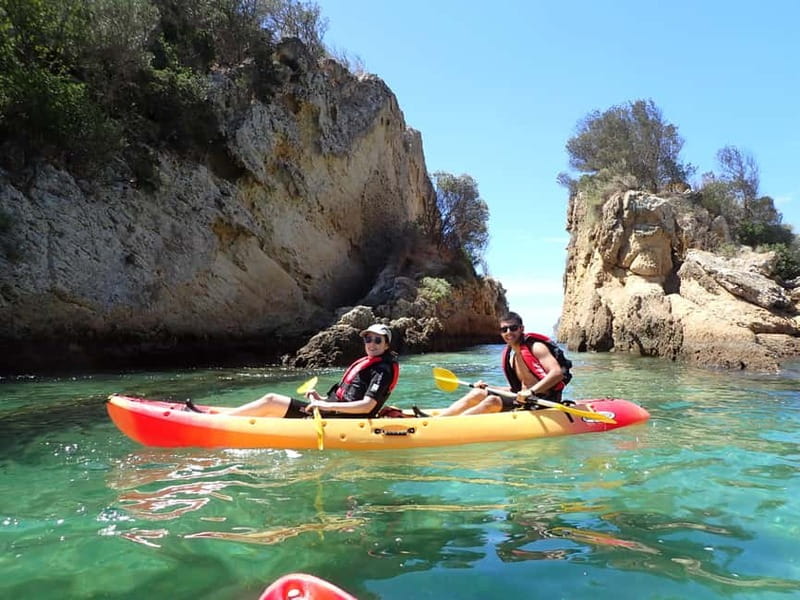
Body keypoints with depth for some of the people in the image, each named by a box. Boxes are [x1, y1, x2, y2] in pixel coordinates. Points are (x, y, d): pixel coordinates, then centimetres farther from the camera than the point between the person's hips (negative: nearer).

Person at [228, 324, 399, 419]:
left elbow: (367, 406, -21)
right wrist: (322, 400, 9)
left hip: (341, 419, -9)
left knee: (270, 401, -9)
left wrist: (327, 405, -23)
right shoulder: (365, 363, 18)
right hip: (334, 413, 9)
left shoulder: (383, 369, -9)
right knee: (272, 401, 7)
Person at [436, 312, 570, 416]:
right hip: (526, 400, 8)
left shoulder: (535, 347, -8)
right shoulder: (510, 354, 14)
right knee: (478, 393, -4)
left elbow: (557, 373, -20)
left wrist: (531, 391, -30)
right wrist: (488, 388, 11)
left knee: (493, 401, -25)